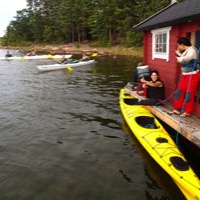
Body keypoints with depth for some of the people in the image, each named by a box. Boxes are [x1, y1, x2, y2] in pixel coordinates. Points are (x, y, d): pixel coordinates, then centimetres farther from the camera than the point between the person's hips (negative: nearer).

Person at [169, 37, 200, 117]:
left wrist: (179, 58, -13)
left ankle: (187, 111, 10)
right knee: (179, 91, 8)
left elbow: (186, 58, -32)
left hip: (192, 75, -9)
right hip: (184, 74, 9)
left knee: (189, 93, -2)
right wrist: (178, 53, 12)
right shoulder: (185, 51, 10)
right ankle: (177, 109, 18)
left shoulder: (192, 50, -17)